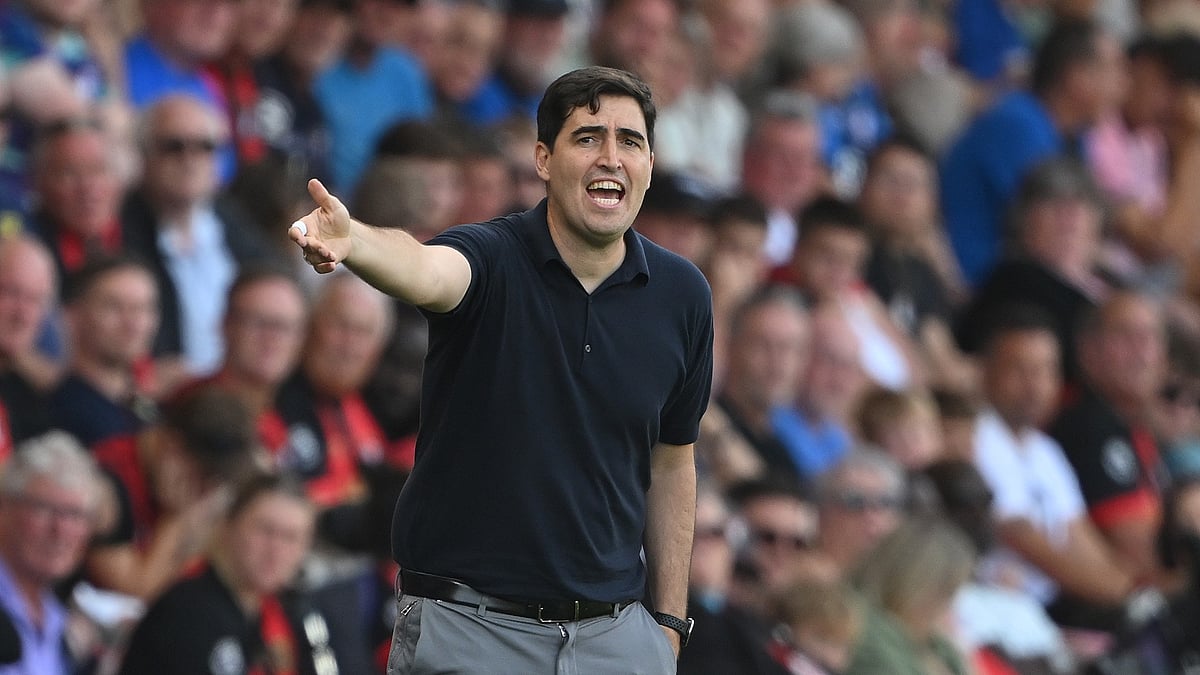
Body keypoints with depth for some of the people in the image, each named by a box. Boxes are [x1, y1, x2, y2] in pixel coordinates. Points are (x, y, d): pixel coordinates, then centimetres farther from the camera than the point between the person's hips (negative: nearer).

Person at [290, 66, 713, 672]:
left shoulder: (680, 296, 2)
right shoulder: (493, 259, -10)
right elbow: (426, 271, -34)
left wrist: (669, 620, 11)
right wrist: (351, 241, -57)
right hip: (467, 626, -3)